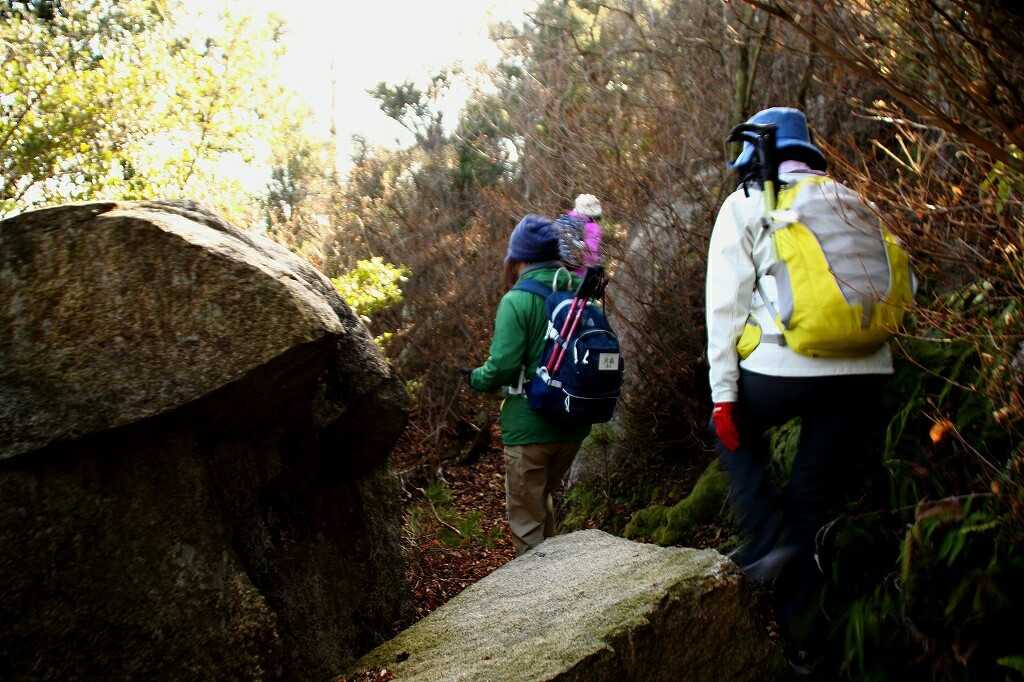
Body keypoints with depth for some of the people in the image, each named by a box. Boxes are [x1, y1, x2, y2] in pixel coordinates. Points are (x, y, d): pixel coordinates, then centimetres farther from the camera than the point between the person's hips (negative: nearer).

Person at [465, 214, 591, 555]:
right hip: (575, 426, 7)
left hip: (530, 426, -7)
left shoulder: (517, 301, -14)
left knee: (525, 516, 7)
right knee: (543, 498, 26)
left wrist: (475, 379, 1)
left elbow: (502, 367, -20)